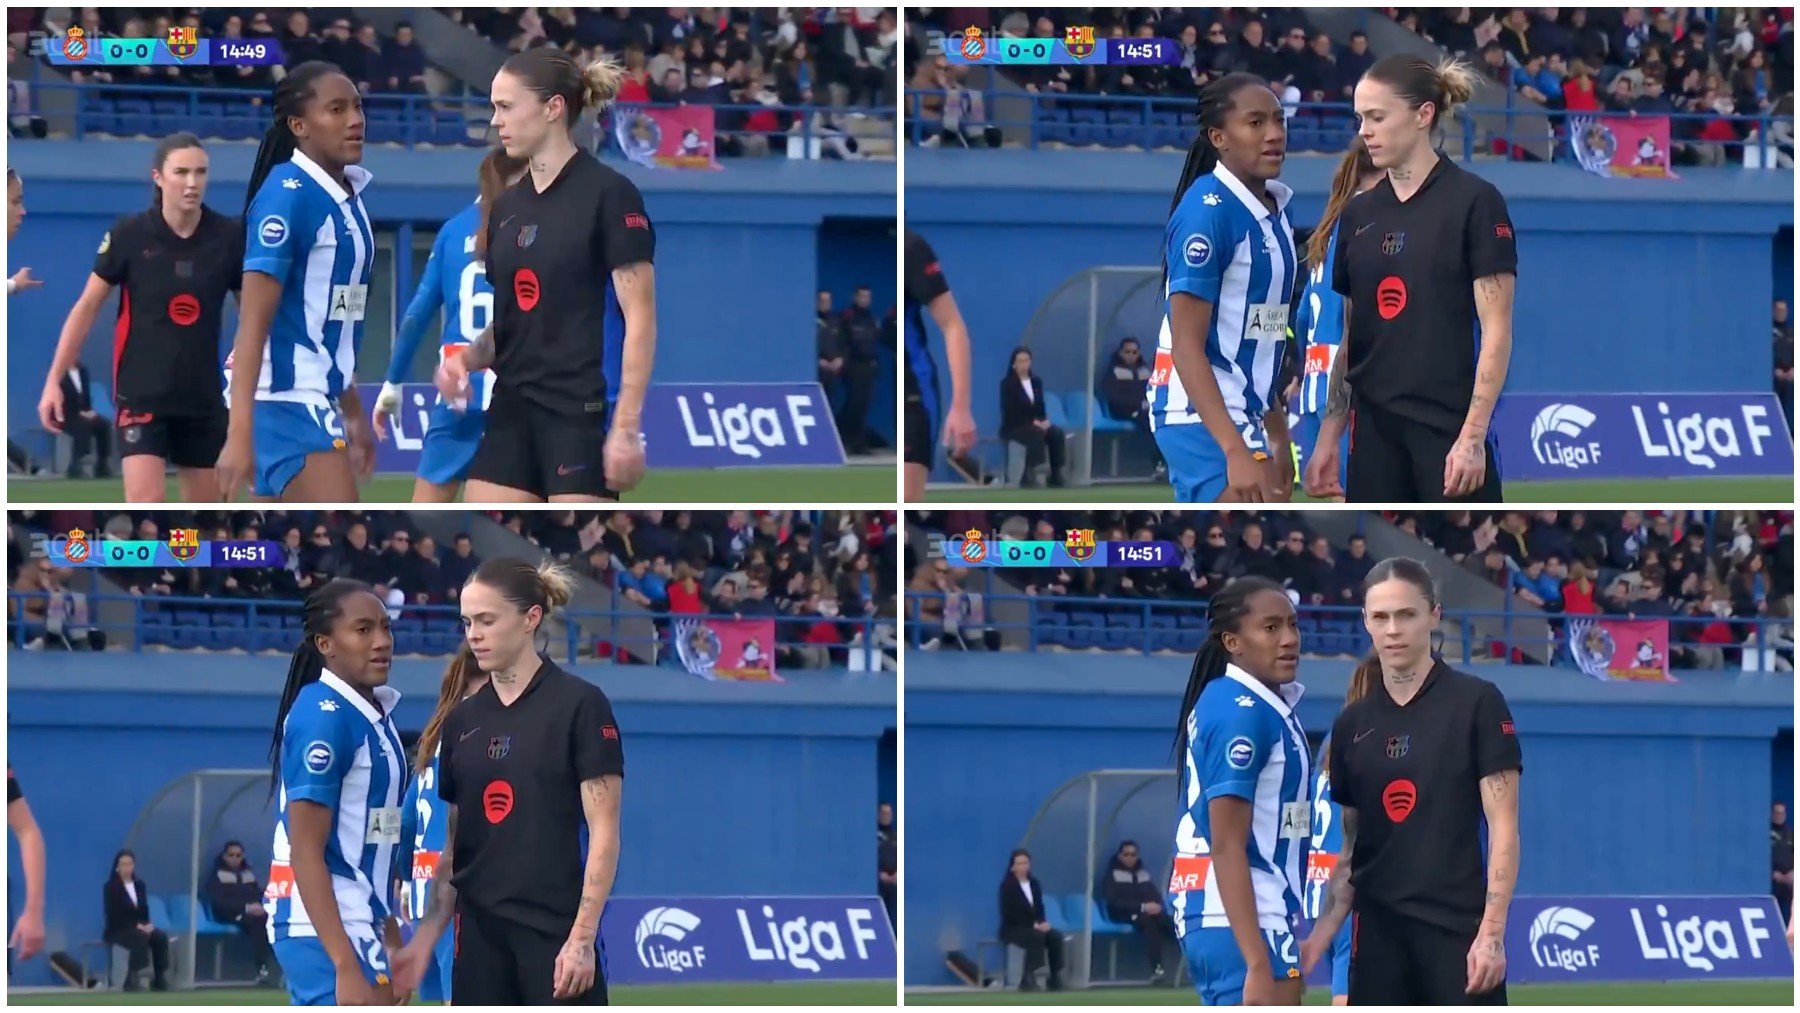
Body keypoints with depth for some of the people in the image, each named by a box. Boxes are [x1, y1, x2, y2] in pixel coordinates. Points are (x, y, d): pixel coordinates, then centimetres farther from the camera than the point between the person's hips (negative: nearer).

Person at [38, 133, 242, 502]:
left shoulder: (229, 236, -3)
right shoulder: (129, 234, -8)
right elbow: (87, 307, -1)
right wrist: (55, 380, -3)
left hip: (203, 398, 3)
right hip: (142, 394, -3)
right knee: (145, 504, -17)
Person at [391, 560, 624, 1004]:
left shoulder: (579, 705, -5)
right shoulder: (463, 721, 12)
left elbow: (604, 833, -8)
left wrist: (582, 937, -15)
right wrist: (426, 936, 9)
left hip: (555, 935, -6)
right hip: (481, 935, 6)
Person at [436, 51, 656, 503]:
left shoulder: (607, 194, -9)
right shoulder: (508, 206, 13)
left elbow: (639, 318, -12)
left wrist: (626, 427, -18)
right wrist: (467, 358, -1)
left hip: (583, 415, -7)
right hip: (513, 414, 7)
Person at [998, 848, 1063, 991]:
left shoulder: (1034, 884, 13)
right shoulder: (1007, 886, -6)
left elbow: (1039, 908, 14)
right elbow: (1009, 914, -13)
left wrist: (1042, 923, -9)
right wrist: (1032, 925, -20)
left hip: (1034, 927, 6)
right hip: (1012, 929, -6)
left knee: (1056, 937, -21)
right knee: (1037, 937, -34)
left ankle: (1055, 978, -18)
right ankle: (1028, 979, -34)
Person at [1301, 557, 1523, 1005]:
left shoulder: (1476, 703, -2)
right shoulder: (1352, 725, 11)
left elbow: (1503, 828, -5)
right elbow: (1351, 849, 15)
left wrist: (1492, 932, -13)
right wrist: (1320, 935, 4)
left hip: (1458, 934, -5)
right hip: (1380, 933, 5)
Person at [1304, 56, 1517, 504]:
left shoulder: (1473, 202, -8)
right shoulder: (1358, 214, 12)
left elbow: (1496, 331, -11)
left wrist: (1473, 435, -18)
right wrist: (1328, 437, 12)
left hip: (1449, 434, -7)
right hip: (1376, 434, 7)